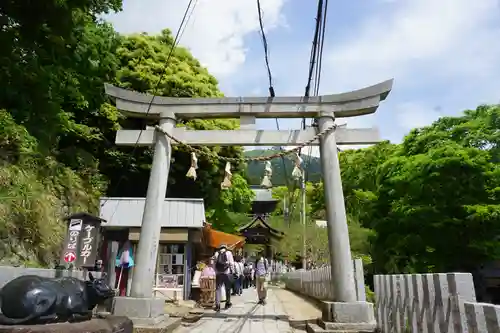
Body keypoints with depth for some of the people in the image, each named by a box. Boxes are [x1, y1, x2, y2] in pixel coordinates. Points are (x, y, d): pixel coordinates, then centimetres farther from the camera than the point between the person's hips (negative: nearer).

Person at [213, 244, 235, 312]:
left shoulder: (216, 253, 9)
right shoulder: (228, 253, 2)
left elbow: (214, 263, 5)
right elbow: (231, 263, -2)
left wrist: (216, 271, 8)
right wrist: (232, 271, 6)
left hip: (218, 273, 1)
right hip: (227, 273, -1)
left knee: (218, 289, 3)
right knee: (227, 289, 12)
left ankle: (217, 305, -1)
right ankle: (228, 303, 22)